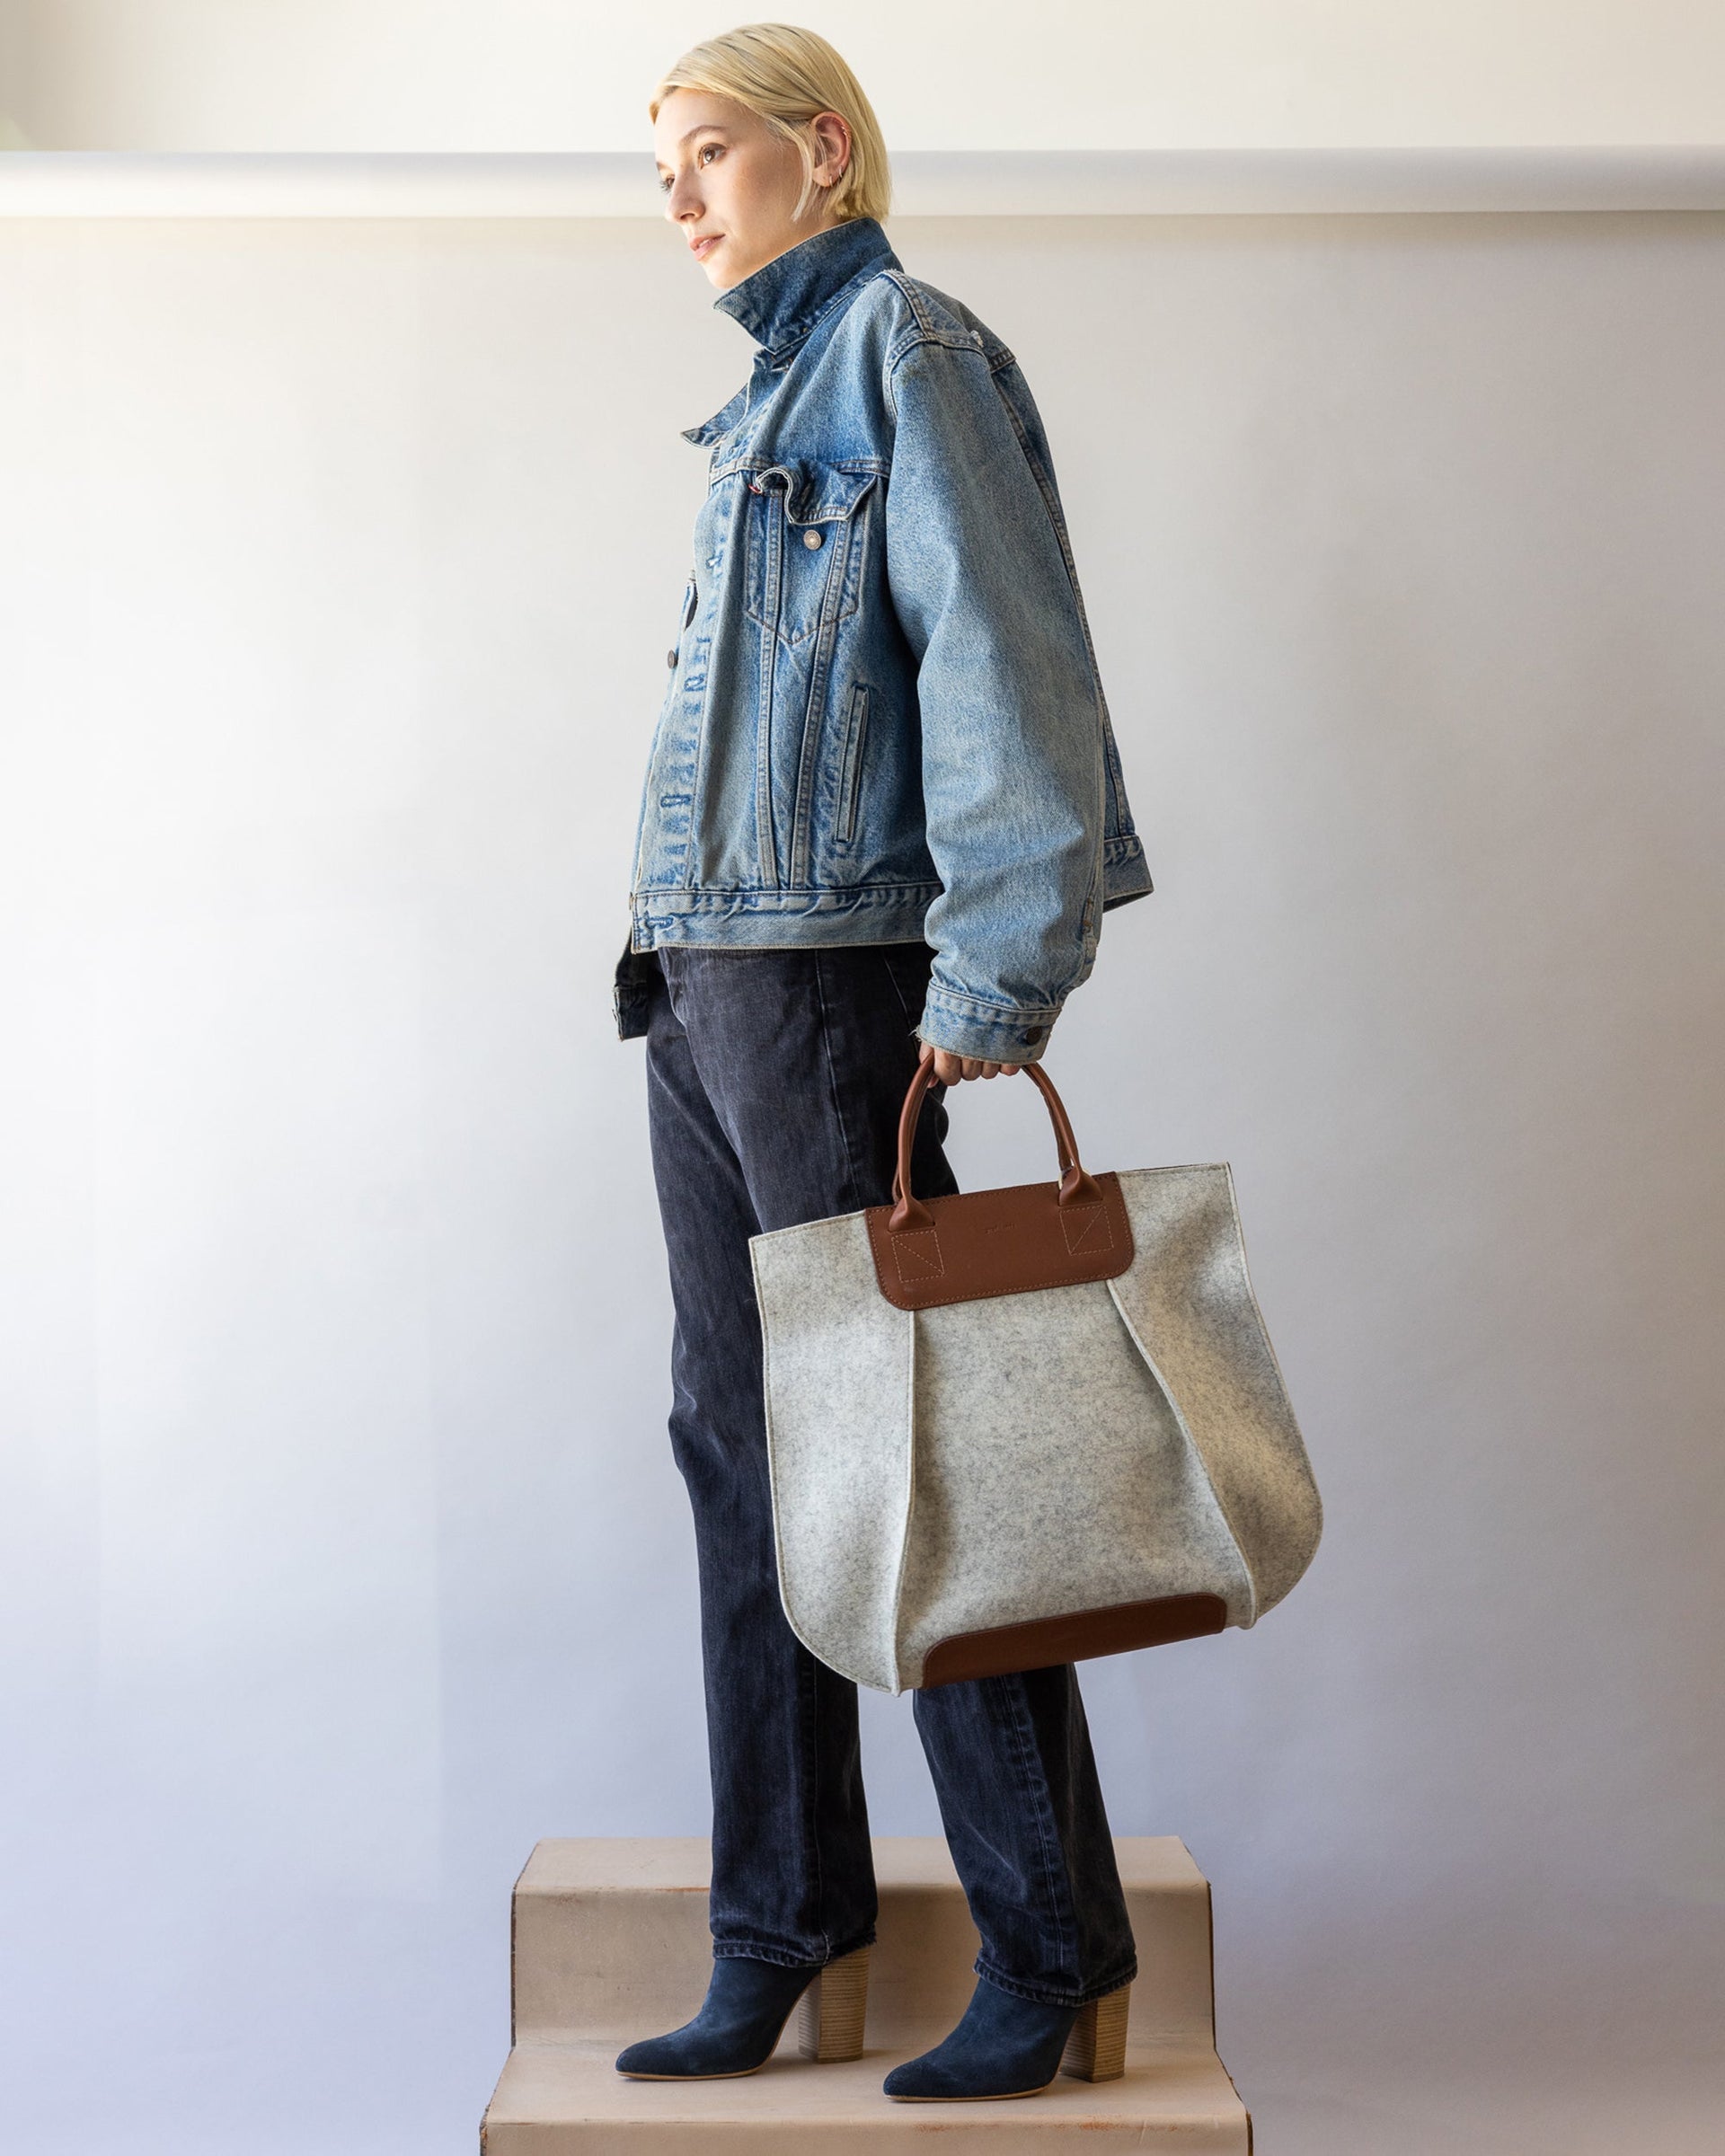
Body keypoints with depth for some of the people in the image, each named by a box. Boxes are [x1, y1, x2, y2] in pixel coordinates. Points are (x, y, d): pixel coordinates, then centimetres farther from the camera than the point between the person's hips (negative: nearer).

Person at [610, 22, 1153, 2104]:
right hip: (698, 983, 9)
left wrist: (991, 975, -20)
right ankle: (782, 1931, 19)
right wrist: (678, 952, 14)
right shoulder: (773, 394, 21)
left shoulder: (908, 350, -4)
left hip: (824, 974, -9)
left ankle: (1049, 1948, 7)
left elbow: (998, 667, -14)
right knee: (741, 1448, 9)